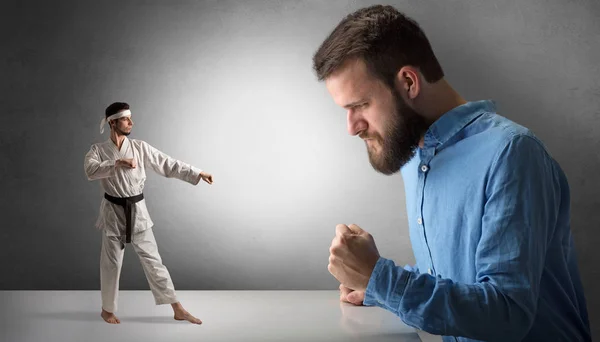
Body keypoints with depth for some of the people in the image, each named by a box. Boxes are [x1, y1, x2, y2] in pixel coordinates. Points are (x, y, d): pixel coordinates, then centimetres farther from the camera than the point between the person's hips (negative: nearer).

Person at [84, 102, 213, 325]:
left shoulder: (140, 148, 0)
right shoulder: (98, 150, -4)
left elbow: (168, 164, -2)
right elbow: (90, 171, -24)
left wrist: (198, 174, -8)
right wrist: (118, 164, -34)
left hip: (137, 212, 2)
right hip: (113, 212, -1)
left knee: (152, 259, 4)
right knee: (111, 263, 9)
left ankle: (178, 310, 7)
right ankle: (108, 309, 29)